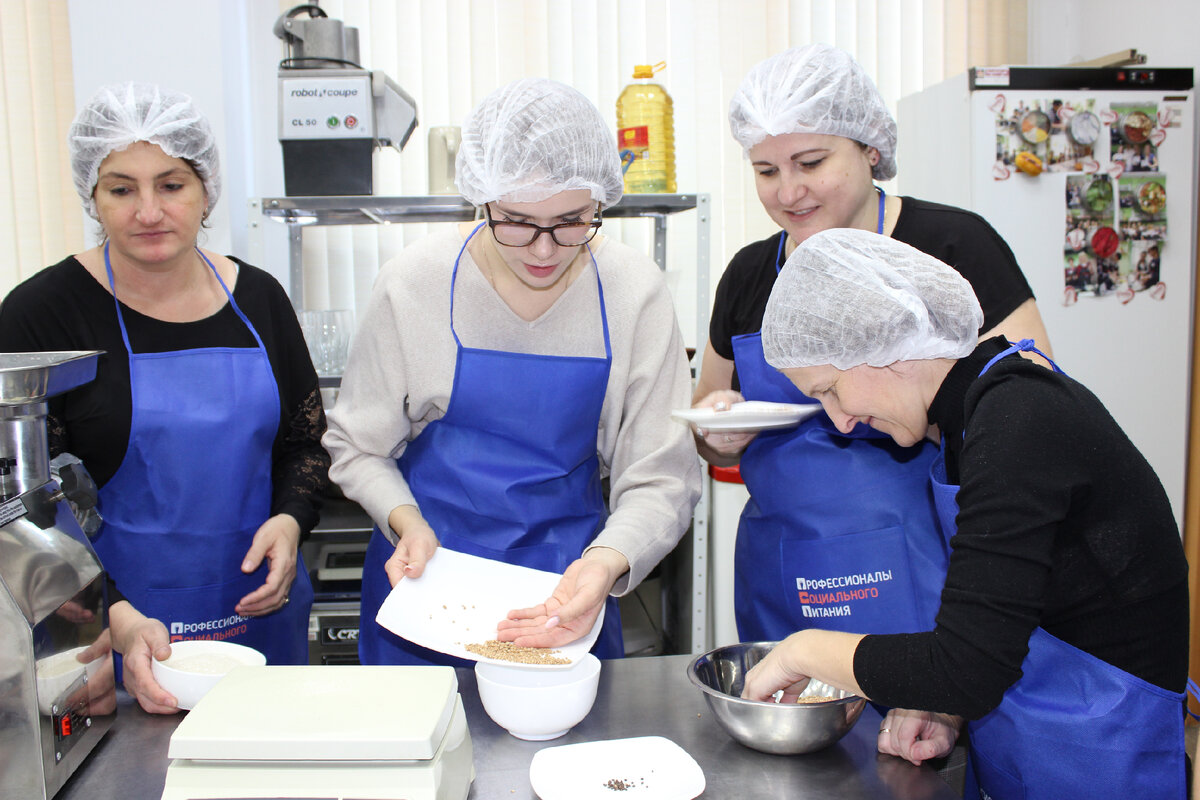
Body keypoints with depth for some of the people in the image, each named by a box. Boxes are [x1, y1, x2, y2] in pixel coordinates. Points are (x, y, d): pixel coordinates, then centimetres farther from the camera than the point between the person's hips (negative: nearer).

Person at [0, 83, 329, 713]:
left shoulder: (257, 298, 3)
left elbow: (308, 440, 12)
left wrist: (289, 520, -8)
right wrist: (118, 618, -21)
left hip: (262, 613, 3)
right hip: (104, 634, -3)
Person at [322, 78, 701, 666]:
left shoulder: (634, 292, -12)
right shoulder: (412, 282, -12)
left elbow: (661, 478, -11)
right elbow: (357, 446, -2)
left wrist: (608, 561, -30)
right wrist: (405, 522, -20)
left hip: (567, 587, 1)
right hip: (423, 575, 0)